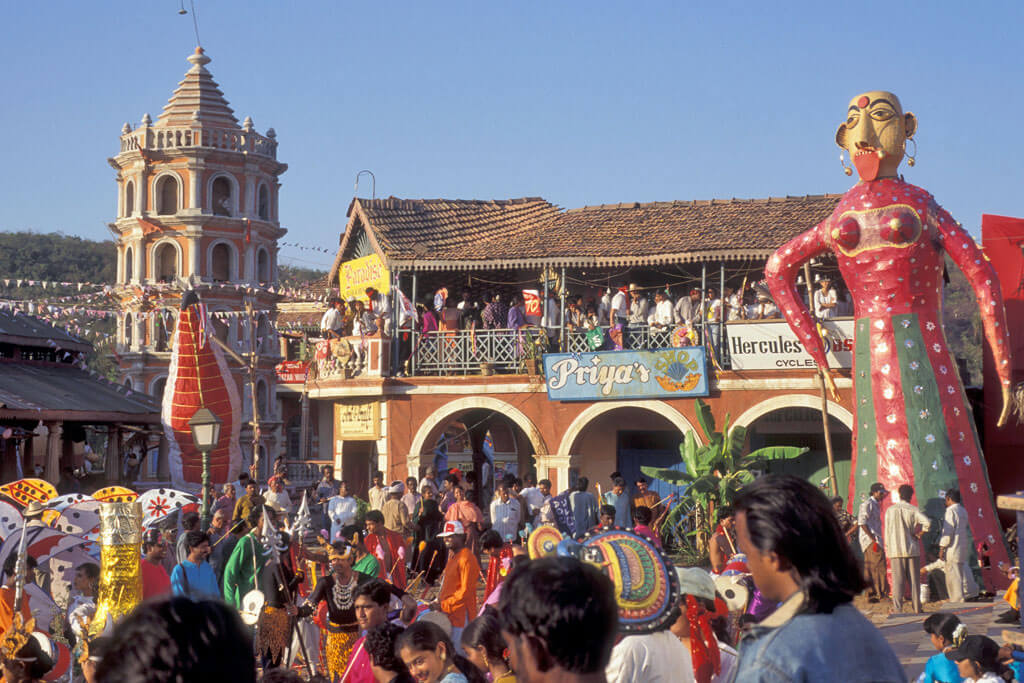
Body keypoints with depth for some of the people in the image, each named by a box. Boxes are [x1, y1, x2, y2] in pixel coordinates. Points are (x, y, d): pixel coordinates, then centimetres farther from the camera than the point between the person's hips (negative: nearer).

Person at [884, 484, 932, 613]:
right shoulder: (913, 510, -3)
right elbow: (927, 523, -19)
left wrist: (887, 548, 13)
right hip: (912, 549, 0)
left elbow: (887, 531, 4)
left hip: (895, 550, 0)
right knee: (913, 580, 8)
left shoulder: (890, 510, 2)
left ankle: (897, 609, -6)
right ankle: (917, 609, 10)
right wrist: (918, 533, -2)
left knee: (898, 581, 0)